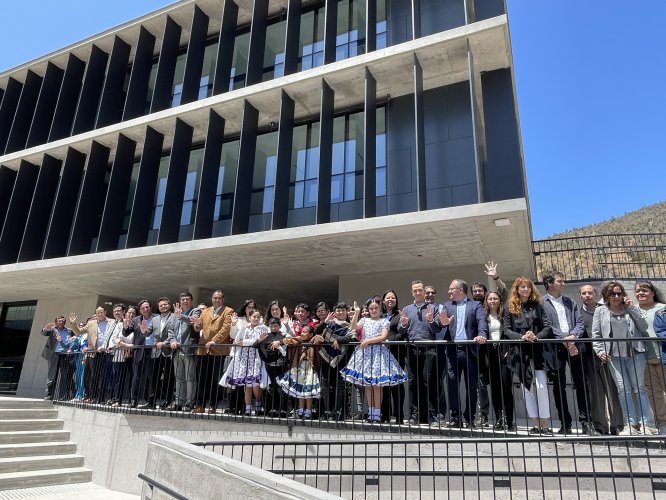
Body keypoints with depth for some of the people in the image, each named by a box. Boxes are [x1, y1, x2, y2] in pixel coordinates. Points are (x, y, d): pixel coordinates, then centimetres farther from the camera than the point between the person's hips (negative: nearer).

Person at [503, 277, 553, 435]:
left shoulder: (537, 306, 8)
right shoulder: (510, 309, 7)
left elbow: (547, 327, 2)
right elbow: (507, 330, 1)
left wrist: (536, 337, -16)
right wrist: (521, 337, -16)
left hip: (537, 351, -1)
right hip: (520, 352, 1)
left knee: (541, 386, -8)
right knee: (527, 388, 6)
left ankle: (545, 425, 3)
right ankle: (535, 425, 15)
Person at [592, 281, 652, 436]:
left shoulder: (631, 309, 10)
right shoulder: (600, 311, 7)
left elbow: (644, 327, -1)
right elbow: (596, 334, 5)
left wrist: (632, 308, -5)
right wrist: (600, 351, -6)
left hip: (635, 354, 1)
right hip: (614, 356, -1)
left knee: (639, 388, 5)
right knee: (624, 390, -1)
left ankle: (642, 424, 12)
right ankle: (630, 424, 5)